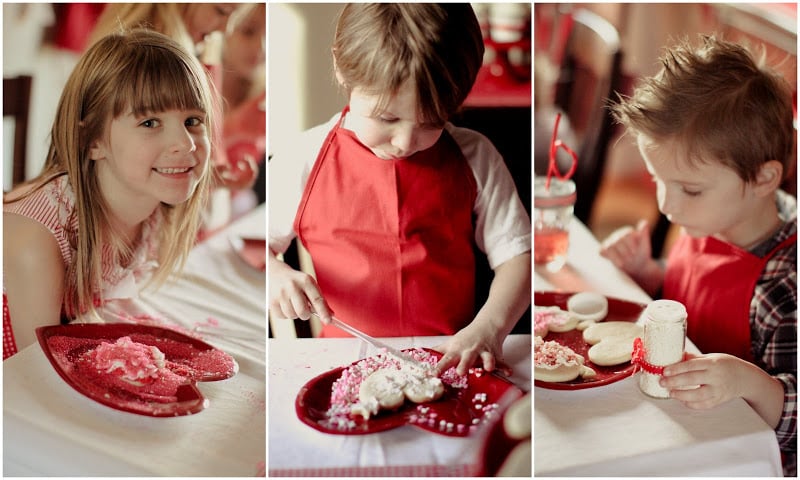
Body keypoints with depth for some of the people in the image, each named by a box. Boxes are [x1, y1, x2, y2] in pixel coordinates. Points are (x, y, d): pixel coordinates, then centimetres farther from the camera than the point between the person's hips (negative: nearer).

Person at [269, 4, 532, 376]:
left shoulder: (474, 160, 0)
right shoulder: (303, 162, -2)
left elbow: (517, 255, 1)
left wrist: (489, 326, -16)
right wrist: (276, 275, -15)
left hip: (451, 360, 1)